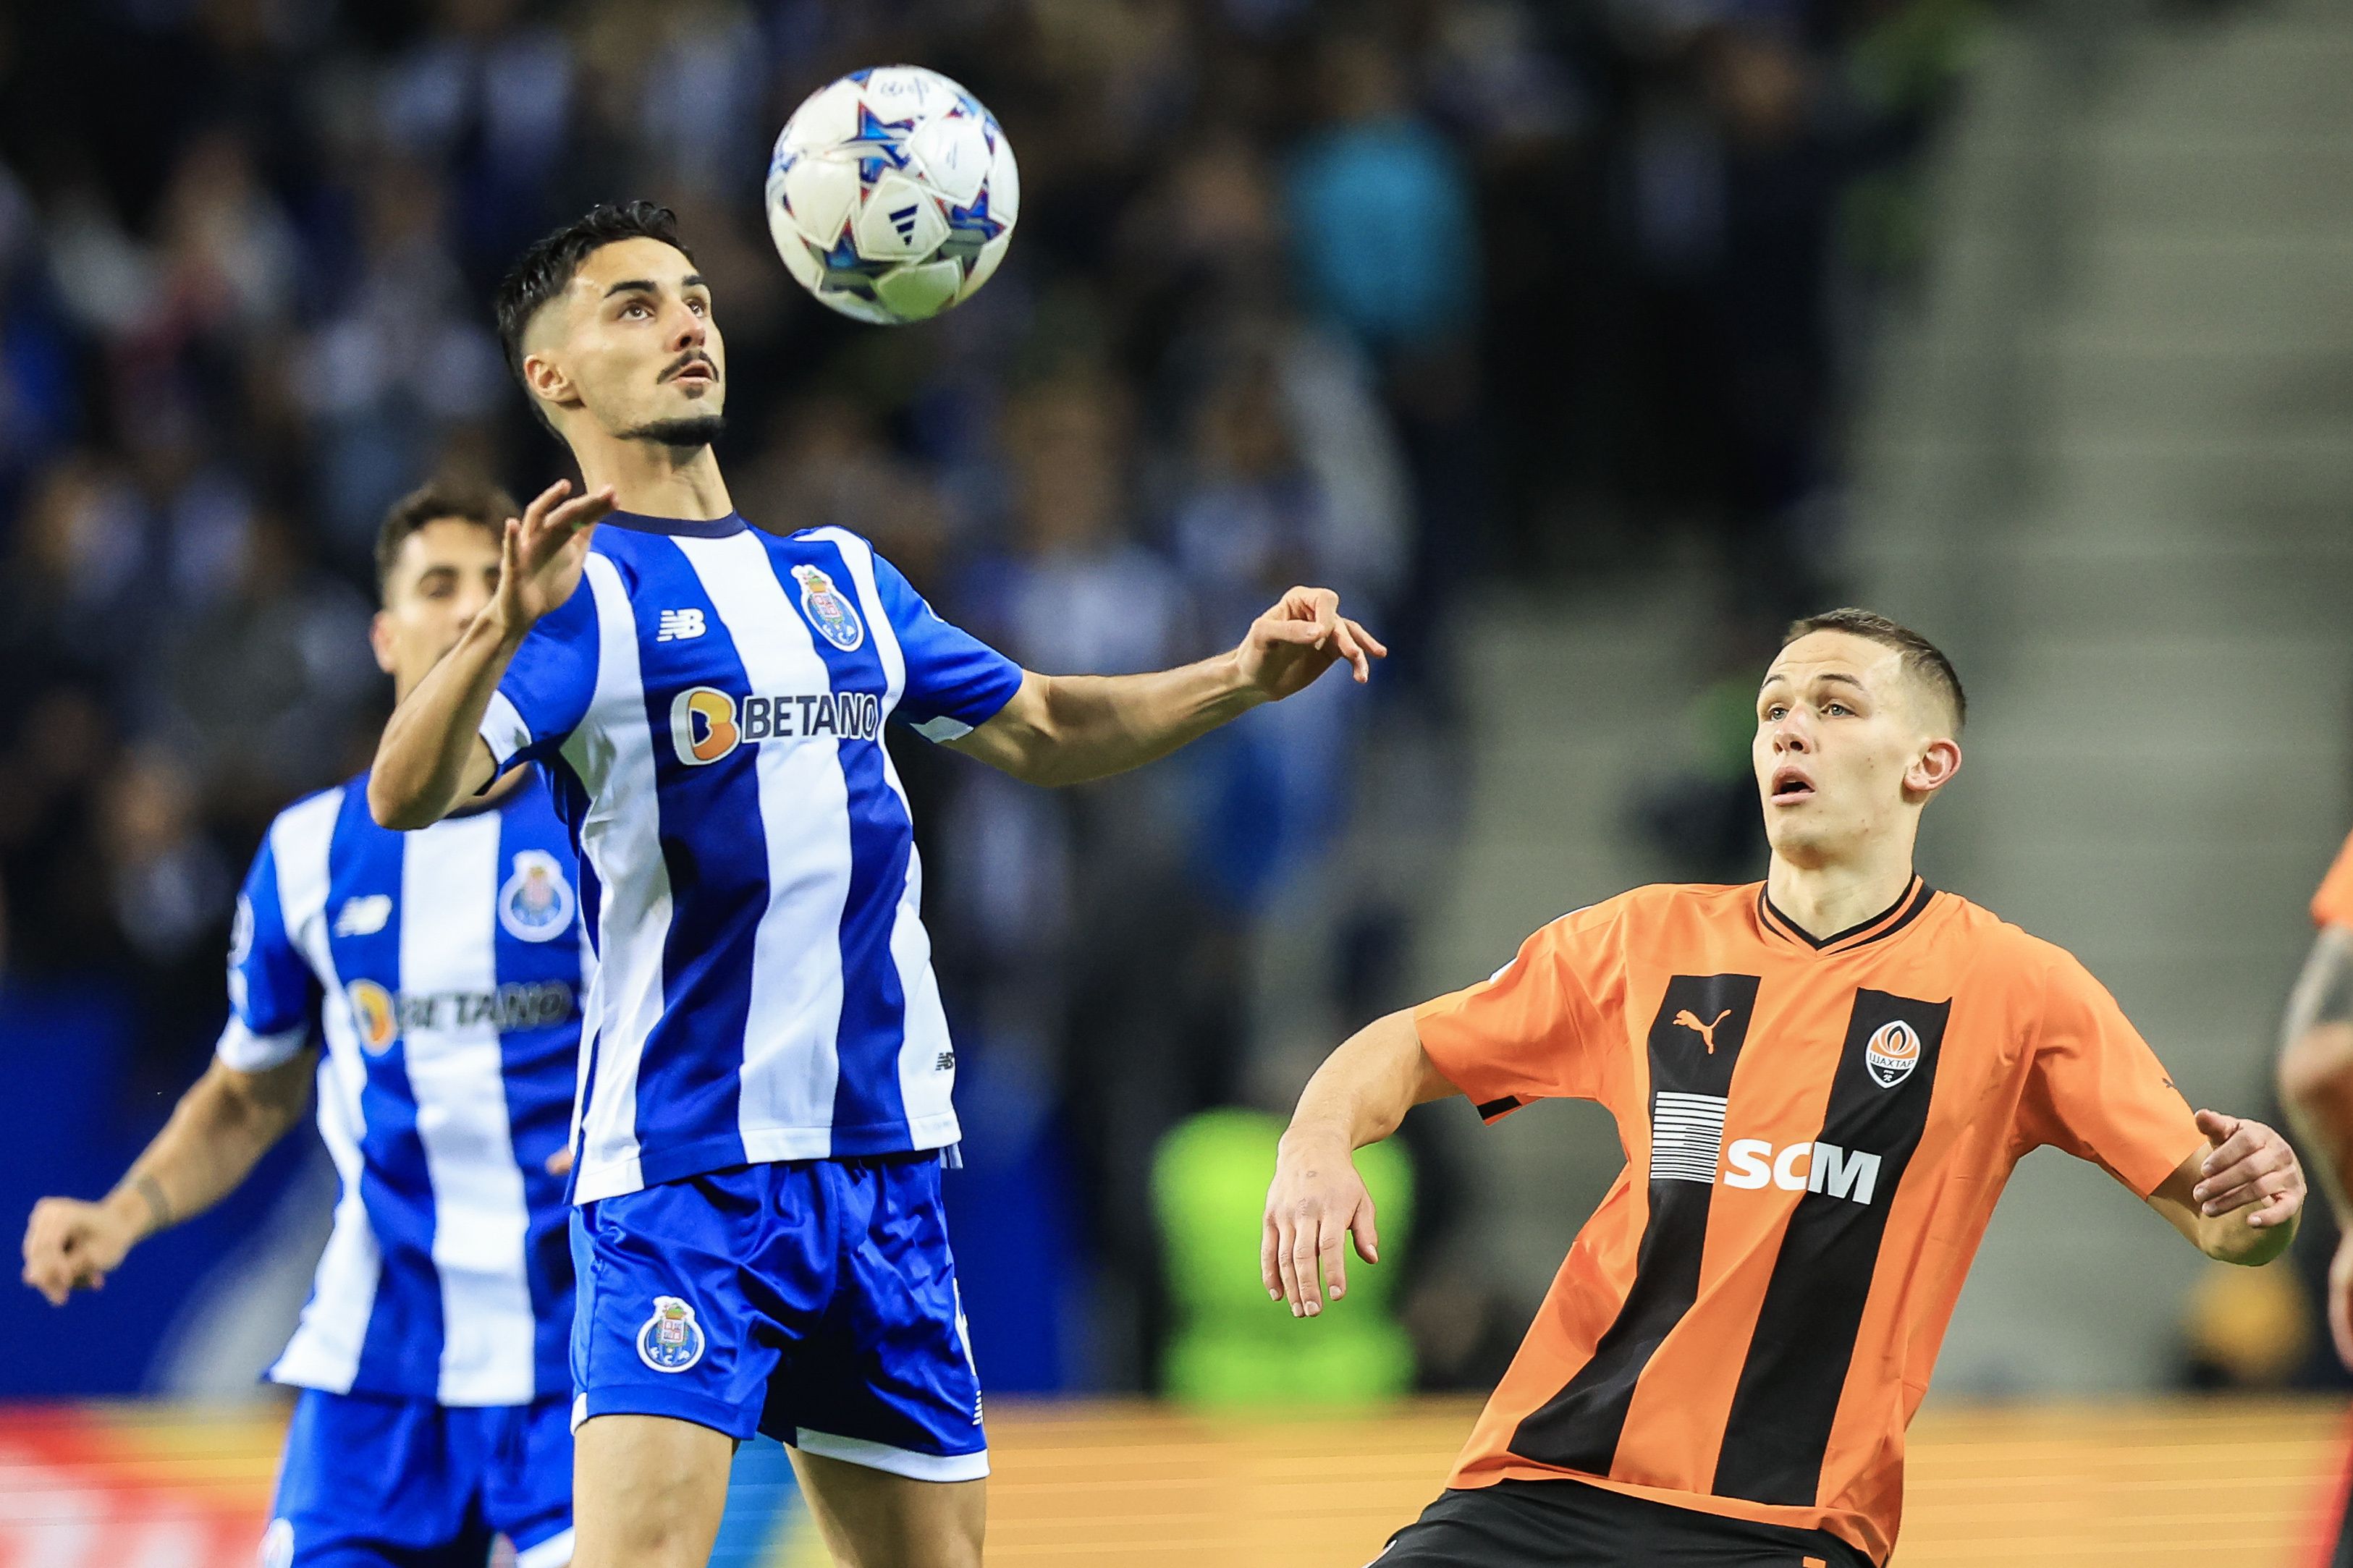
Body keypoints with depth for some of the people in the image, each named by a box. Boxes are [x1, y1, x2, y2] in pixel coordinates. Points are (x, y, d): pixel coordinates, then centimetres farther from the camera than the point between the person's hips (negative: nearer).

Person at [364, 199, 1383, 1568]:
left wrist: (1239, 679, 16)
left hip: (885, 1157, 7)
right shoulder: (583, 590, -4)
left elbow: (1041, 730, 31)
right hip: (683, 1172, -7)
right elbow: (406, 794, -20)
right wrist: (508, 625, -38)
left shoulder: (838, 580, 18)